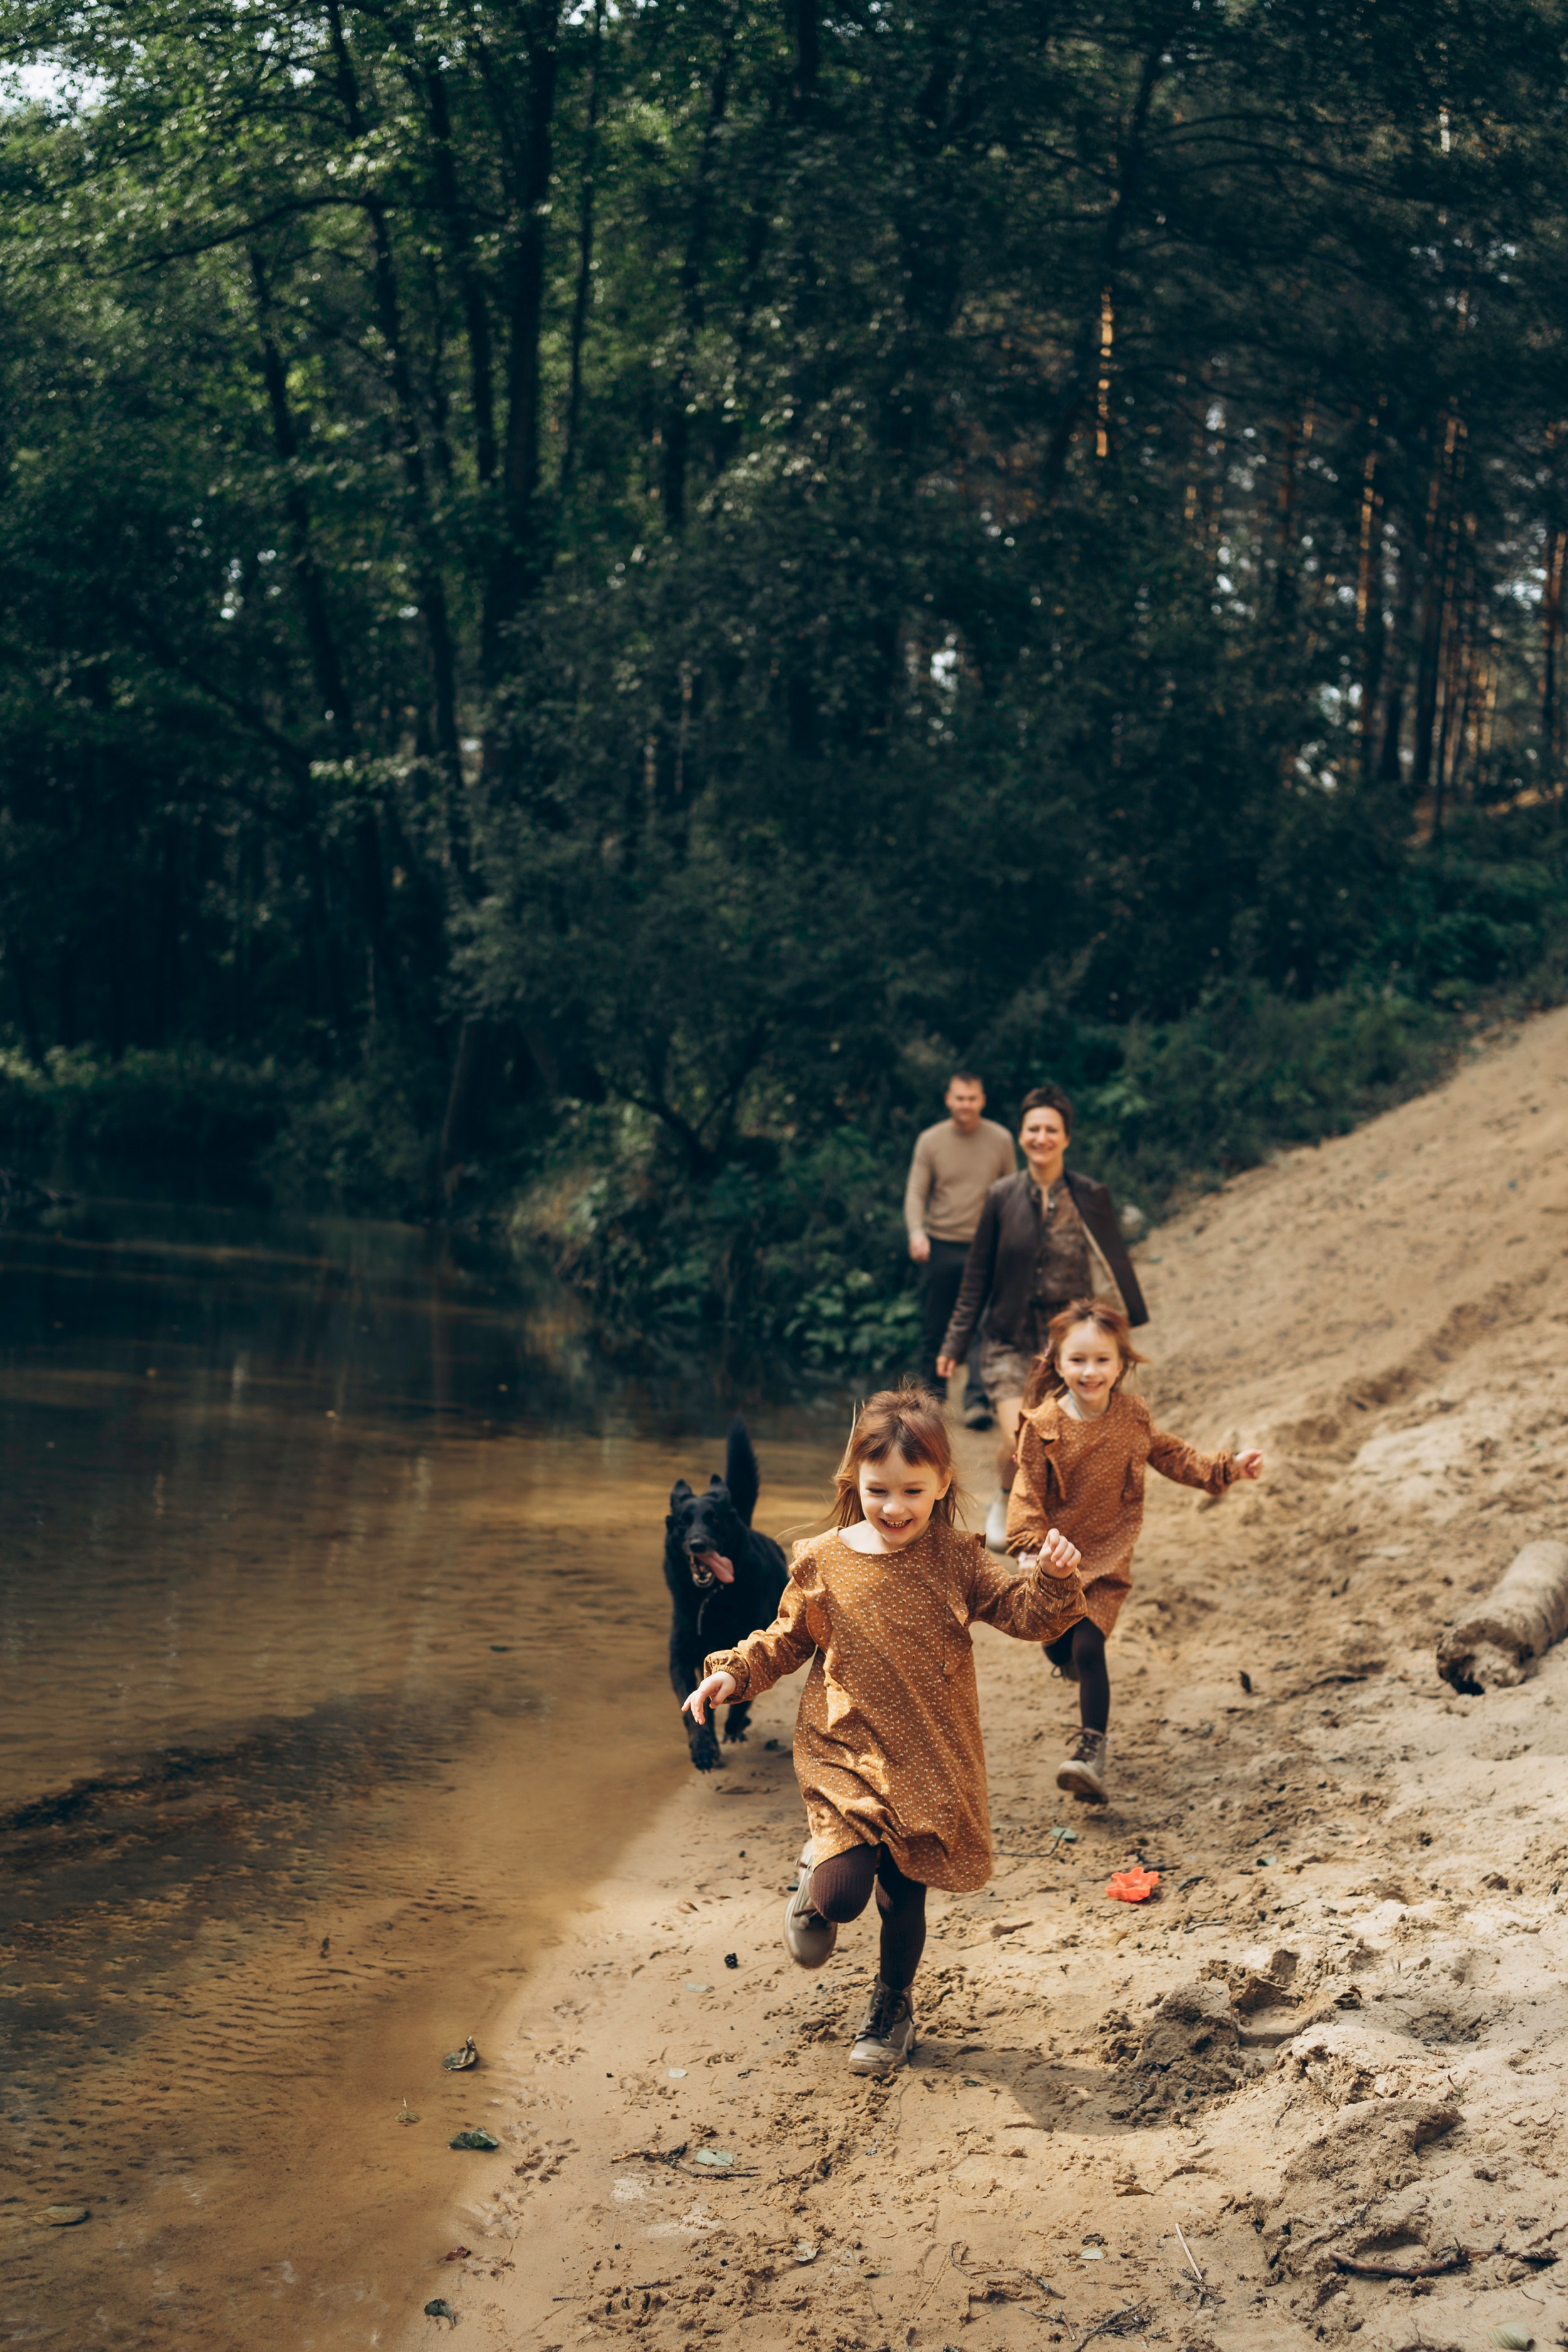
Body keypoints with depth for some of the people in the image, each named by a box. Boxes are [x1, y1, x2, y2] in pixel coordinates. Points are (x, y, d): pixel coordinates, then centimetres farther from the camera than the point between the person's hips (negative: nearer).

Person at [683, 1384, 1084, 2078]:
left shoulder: (957, 1563, -4)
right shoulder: (824, 1564, -3)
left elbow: (1029, 1616, -8)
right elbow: (786, 1640, 11)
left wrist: (1053, 1579, -28)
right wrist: (732, 1673, -3)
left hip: (927, 1763, 1)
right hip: (845, 1755, -1)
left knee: (904, 1897, 13)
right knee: (844, 1892, -17)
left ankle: (892, 2006, 40)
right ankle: (817, 1882, 21)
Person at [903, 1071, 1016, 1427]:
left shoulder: (1001, 1140, 2)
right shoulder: (930, 1141, 1)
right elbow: (915, 1193, -1)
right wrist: (916, 1232, -18)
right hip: (940, 1247, 1)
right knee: (934, 1329, 8)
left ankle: (977, 1400, -14)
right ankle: (932, 1395, 24)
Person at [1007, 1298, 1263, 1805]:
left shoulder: (1133, 1417, -5)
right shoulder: (1043, 1425, -13)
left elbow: (1172, 1456, 10)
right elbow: (1029, 1490, -12)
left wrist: (1227, 1468, 2)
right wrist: (1030, 1544, -24)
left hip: (1107, 1558, -1)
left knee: (1088, 1648, -13)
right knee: (1058, 1647, 12)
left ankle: (1092, 1749, -5)